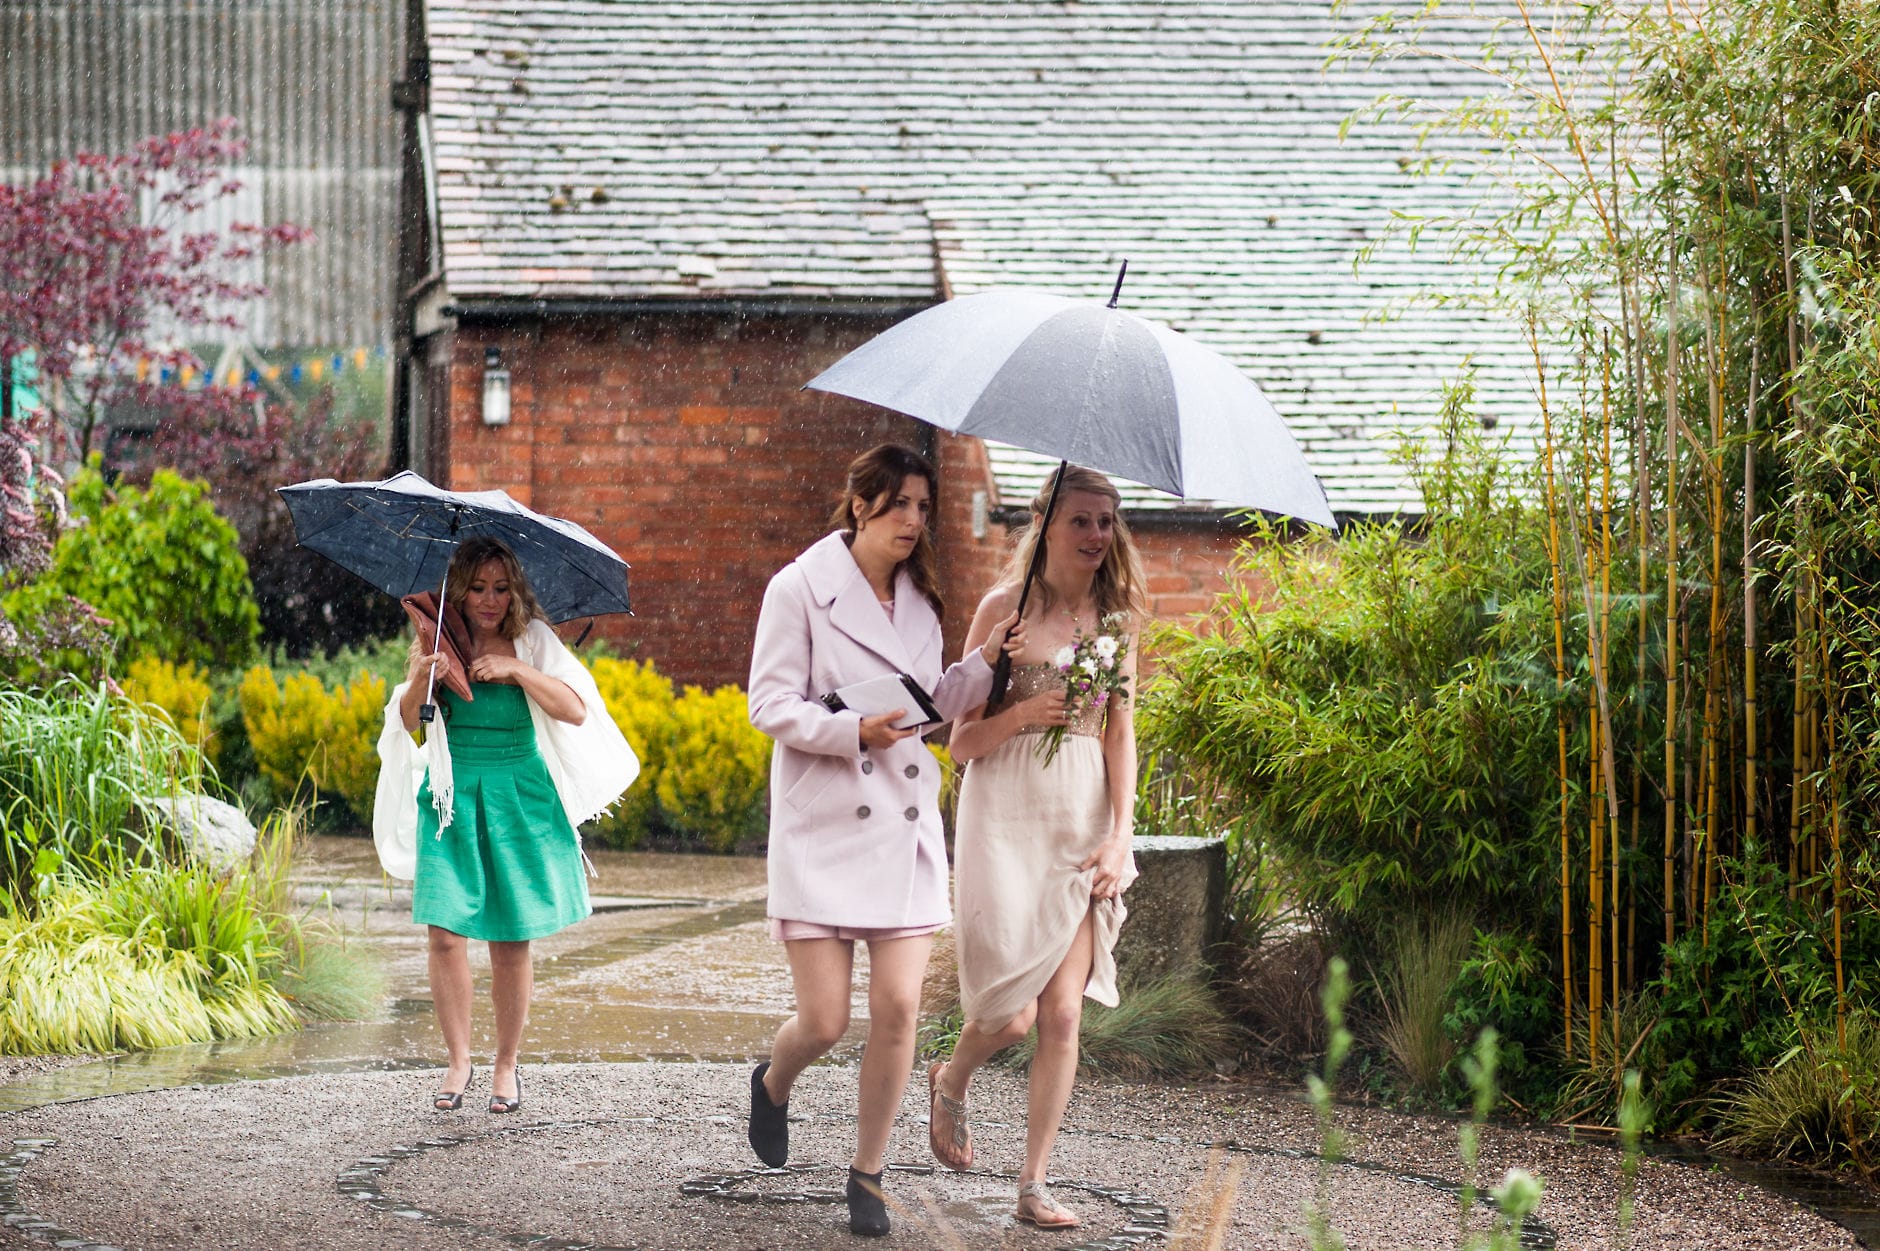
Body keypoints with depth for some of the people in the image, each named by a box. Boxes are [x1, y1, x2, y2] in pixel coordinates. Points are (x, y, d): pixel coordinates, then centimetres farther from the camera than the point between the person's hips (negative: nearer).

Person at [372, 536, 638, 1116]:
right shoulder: (438, 643, 3)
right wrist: (422, 677, -23)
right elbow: (406, 720, -3)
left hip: (518, 798, -1)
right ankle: (458, 1062, 6)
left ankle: (507, 1065, 15)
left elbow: (576, 711, -9)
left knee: (512, 942, 1)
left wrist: (517, 669, -18)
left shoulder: (534, 642, 0)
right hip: (452, 797, 1)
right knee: (446, 934, -8)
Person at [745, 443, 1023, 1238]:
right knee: (825, 1020, -5)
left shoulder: (919, 602, 13)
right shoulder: (800, 589, -5)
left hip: (906, 829, 5)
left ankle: (867, 1172, 11)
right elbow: (771, 706, -7)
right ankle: (773, 1085, 31)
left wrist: (985, 661, 2)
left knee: (898, 1009, -5)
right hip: (824, 829, -4)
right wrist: (855, 730, -22)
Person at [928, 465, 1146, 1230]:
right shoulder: (1005, 607, -4)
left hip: (1084, 817, 3)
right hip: (1008, 816, -3)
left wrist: (1119, 835, -1)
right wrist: (1021, 714, -21)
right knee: (1011, 1012, -5)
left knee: (1063, 1009, -4)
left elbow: (1121, 731, 9)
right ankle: (951, 1084, 30)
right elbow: (962, 741, -2)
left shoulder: (1117, 617, 7)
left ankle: (1034, 1186, 4)